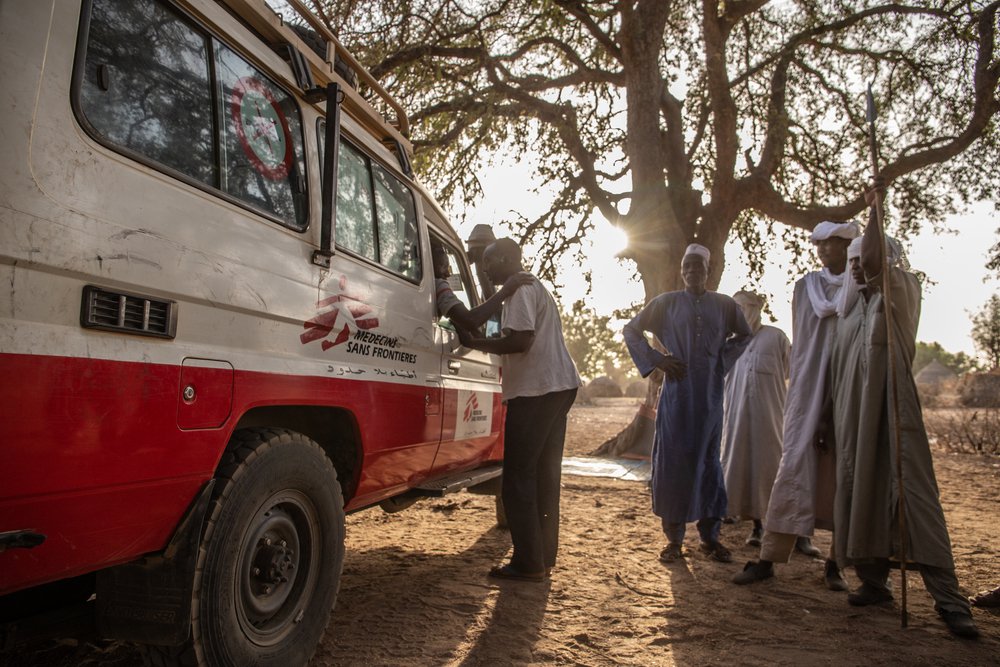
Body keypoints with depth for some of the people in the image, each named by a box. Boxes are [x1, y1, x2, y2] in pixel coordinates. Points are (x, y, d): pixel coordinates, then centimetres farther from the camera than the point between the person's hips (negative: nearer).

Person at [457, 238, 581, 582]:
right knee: (544, 473, 12)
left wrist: (473, 343, -11)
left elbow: (521, 340, -21)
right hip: (559, 385, 10)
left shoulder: (521, 289, -8)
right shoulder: (535, 287, 24)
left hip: (536, 389, -10)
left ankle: (529, 563, 0)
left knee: (519, 476, -5)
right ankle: (544, 556, 18)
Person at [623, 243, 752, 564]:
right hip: (676, 392, -2)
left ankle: (710, 536, 19)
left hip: (710, 393, 2)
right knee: (672, 459, -1)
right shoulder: (666, 303, 2)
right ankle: (673, 538, 10)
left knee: (708, 460, 8)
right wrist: (656, 359, -4)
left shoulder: (724, 305, 7)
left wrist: (723, 358, 7)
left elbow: (744, 335, 22)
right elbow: (631, 330, 7)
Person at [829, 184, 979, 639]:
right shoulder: (853, 310, 20)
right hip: (853, 417, 7)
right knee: (860, 495, 6)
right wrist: (832, 421, 15)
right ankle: (874, 582, 17)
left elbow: (874, 260, -20)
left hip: (892, 410, -6)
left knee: (913, 494, -10)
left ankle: (948, 597, -5)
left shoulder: (902, 289, 2)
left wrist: (876, 208, -9)